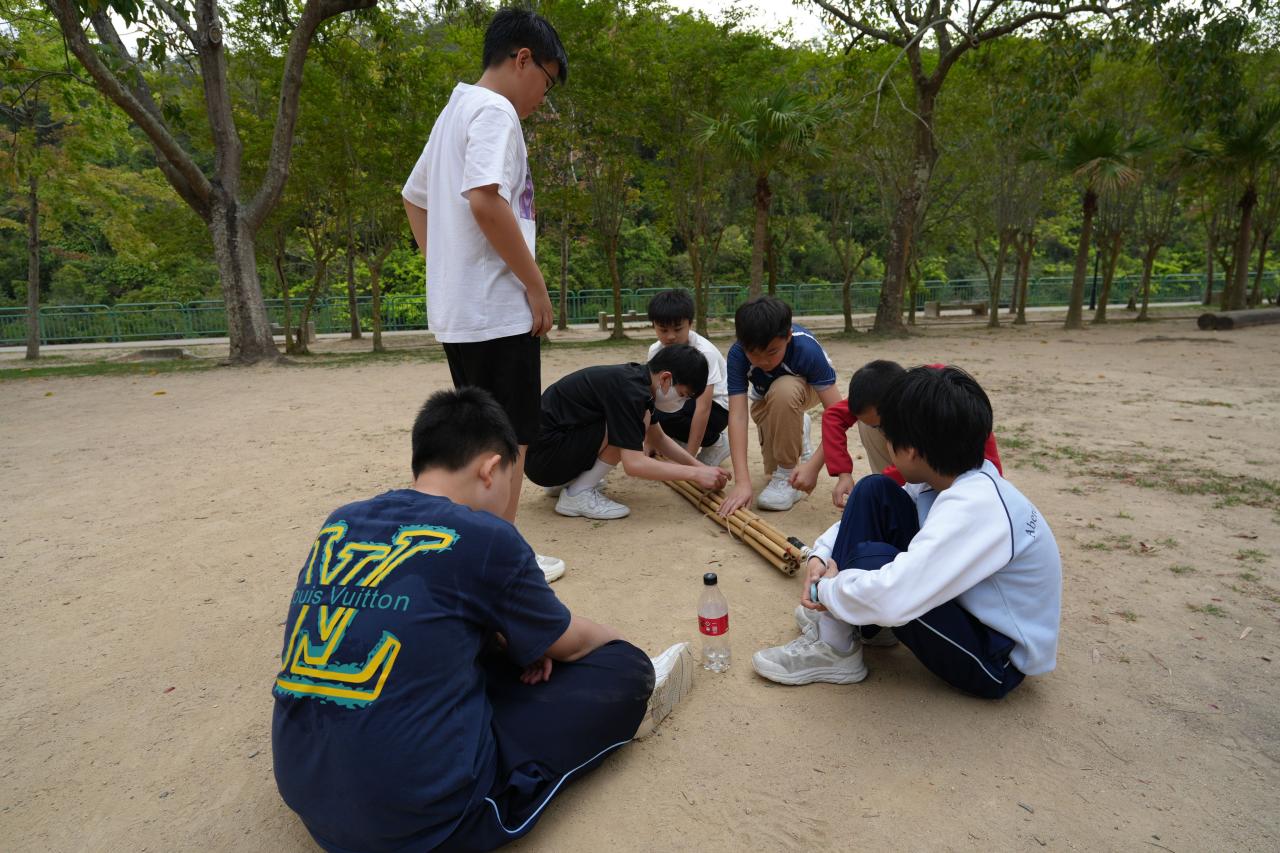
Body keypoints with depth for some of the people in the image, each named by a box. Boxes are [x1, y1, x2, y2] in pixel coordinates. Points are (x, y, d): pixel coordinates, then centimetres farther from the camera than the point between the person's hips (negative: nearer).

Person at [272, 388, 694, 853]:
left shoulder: (340, 525, 3)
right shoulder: (485, 537, -15)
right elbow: (572, 643, 3)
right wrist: (620, 642, 25)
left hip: (308, 799, 7)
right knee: (623, 667, 5)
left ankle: (623, 706, 40)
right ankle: (628, 705, 37)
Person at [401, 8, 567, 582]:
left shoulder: (455, 112, 21)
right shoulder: (495, 110, -9)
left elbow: (414, 199, 26)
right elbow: (485, 200, -23)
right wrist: (536, 286, -17)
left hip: (455, 307, 10)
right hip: (497, 308, -10)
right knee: (509, 438, -1)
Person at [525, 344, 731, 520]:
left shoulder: (637, 378, 5)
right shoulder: (628, 389, -23)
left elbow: (657, 438, 16)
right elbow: (633, 464, -26)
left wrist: (699, 466, 6)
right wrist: (695, 473, -20)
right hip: (541, 457, -9)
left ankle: (564, 482, 16)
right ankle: (578, 494, -7)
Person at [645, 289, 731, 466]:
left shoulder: (703, 352, -28)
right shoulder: (656, 351, -10)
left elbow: (703, 408, -31)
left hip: (716, 406, -5)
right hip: (684, 401, 6)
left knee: (664, 416, -32)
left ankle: (716, 443, -6)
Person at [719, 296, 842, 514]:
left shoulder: (807, 349, -40)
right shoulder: (737, 354, -34)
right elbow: (737, 415, -40)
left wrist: (813, 466, -49)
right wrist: (742, 482, -48)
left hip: (805, 388, -3)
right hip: (765, 398, 3)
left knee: (783, 390, -38)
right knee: (774, 468, -2)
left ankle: (787, 475, -20)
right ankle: (797, 430, 31)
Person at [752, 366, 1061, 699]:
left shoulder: (975, 507, -34)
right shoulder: (948, 477, -6)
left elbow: (891, 600, -44)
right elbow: (867, 509, 8)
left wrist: (826, 589, -24)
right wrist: (821, 556, -7)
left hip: (997, 662, -8)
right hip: (962, 602, 8)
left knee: (872, 558, -31)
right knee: (873, 491, -6)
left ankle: (835, 650, -2)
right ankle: (862, 623, 6)